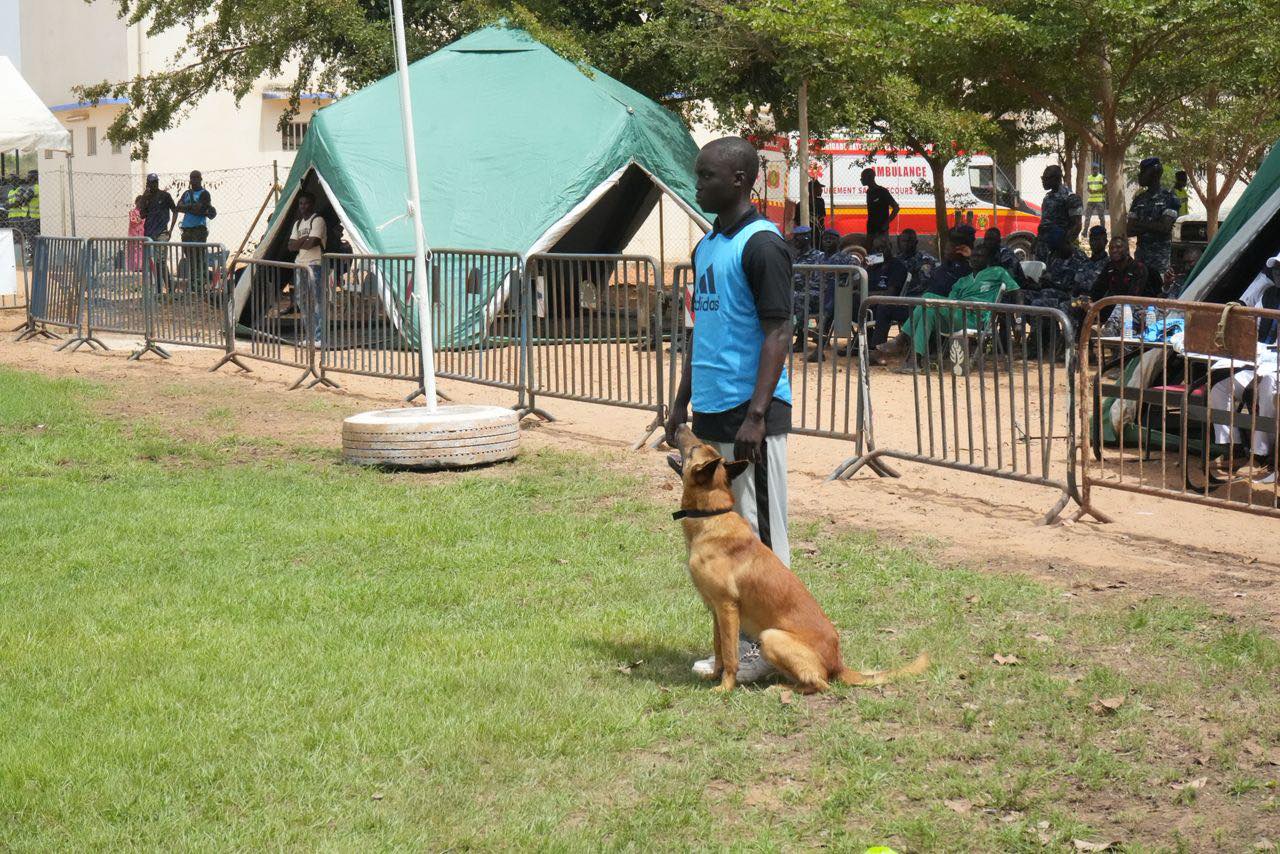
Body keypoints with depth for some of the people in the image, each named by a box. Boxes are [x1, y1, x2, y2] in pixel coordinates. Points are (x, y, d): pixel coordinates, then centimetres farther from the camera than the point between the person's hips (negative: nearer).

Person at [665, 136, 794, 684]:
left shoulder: (762, 245, -13)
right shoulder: (706, 247, 15)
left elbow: (778, 334, -17)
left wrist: (756, 416, -22)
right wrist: (681, 402, 18)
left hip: (751, 415, -9)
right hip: (710, 413, 9)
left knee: (759, 535, -2)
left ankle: (765, 647, 5)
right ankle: (733, 643, 19)